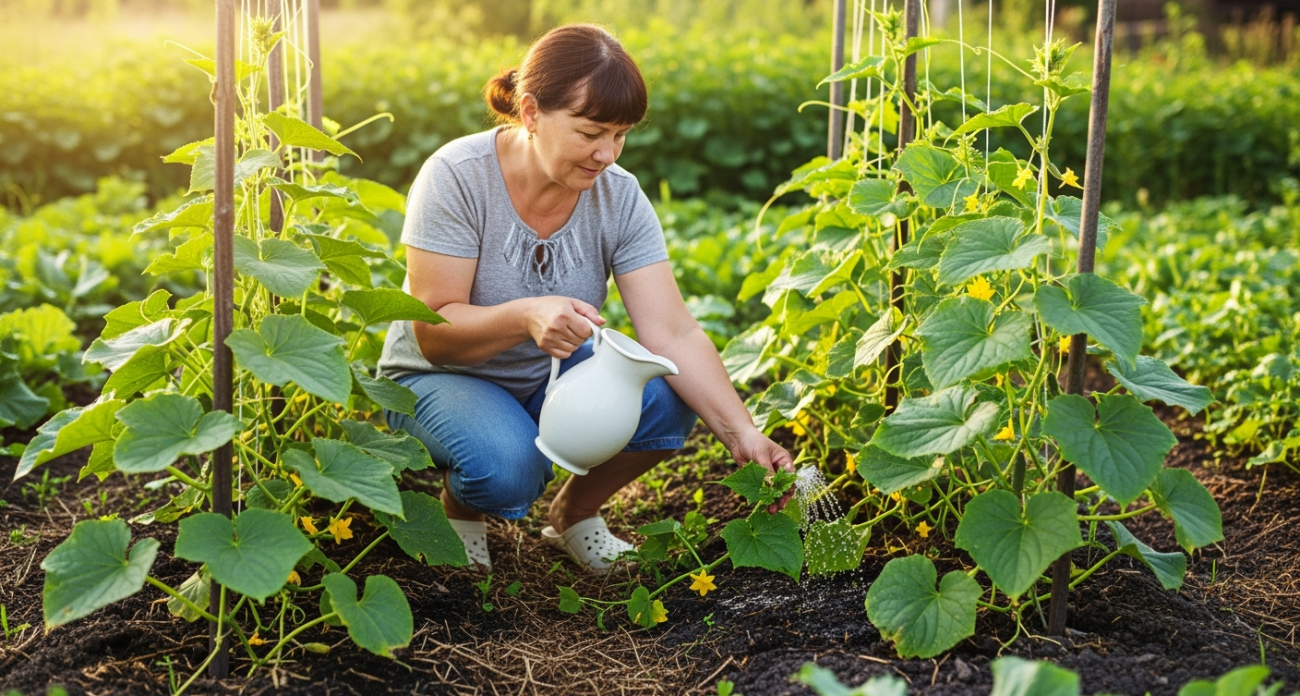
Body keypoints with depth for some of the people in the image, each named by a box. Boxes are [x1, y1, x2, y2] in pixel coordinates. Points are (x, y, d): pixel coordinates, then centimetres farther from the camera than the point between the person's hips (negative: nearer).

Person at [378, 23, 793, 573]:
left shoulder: (618, 197, -14)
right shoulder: (458, 178, -24)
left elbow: (673, 332, -20)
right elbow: (433, 332, -26)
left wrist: (742, 435, -34)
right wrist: (525, 316, -46)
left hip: (554, 376, 4)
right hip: (441, 377, -4)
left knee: (667, 398, -24)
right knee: (507, 468, -36)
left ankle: (576, 512, 5)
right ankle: (461, 506, 4)